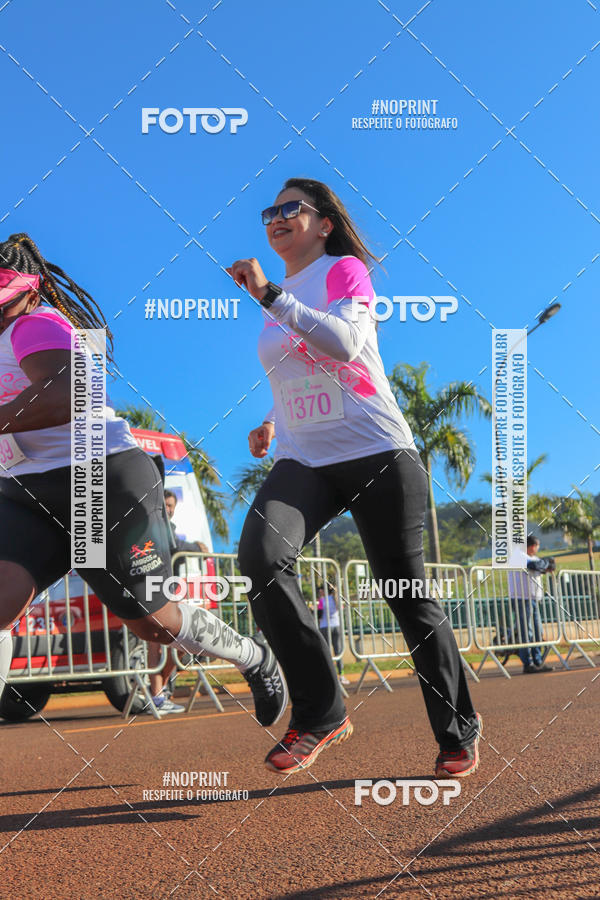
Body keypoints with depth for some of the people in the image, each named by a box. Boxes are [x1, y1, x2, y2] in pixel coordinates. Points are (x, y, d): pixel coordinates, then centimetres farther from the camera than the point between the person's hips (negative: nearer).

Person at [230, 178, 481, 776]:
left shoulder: (345, 270, 0)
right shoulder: (277, 301, 20)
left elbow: (344, 343, -20)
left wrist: (269, 295, -22)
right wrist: (271, 425, 16)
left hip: (377, 454, -5)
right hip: (303, 463, 5)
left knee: (409, 597, -1)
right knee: (260, 556, -24)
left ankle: (459, 730, 20)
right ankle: (320, 712, -13)